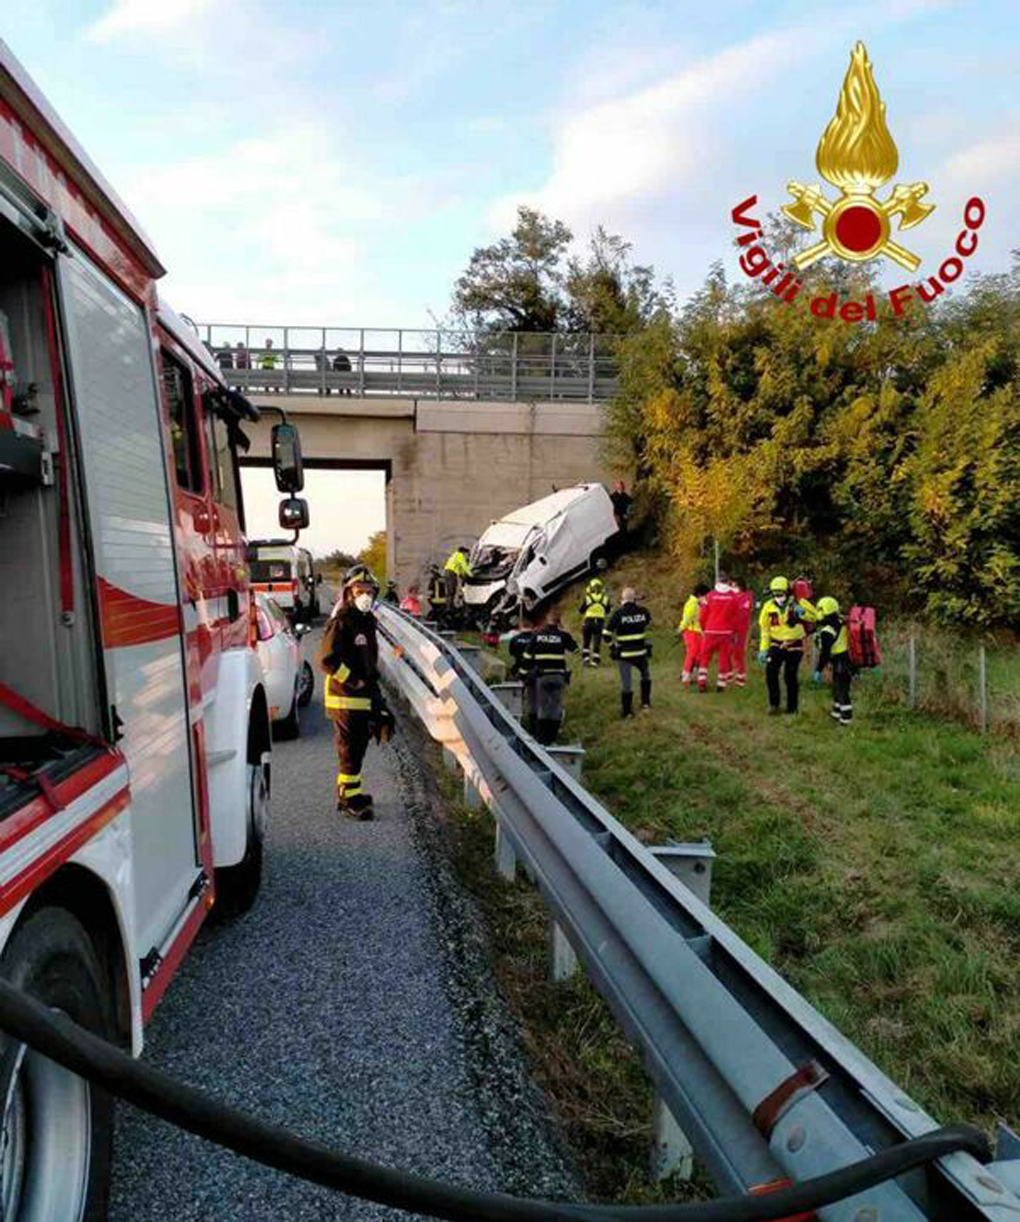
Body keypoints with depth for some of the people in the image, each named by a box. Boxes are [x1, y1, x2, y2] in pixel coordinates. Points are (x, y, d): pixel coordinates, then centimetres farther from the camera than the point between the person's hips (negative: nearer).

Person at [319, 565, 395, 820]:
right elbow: (327, 659, -23)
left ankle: (347, 790, 30)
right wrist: (353, 681, -18)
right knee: (350, 750, -2)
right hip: (345, 698, -9)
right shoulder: (340, 622, -15)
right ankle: (350, 798, 7)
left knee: (357, 747, 17)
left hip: (364, 698, 9)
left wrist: (374, 690, 19)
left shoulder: (367, 621, 14)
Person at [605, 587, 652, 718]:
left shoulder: (618, 613, -12)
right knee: (645, 676, 26)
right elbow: (649, 623, 20)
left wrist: (612, 646, 2)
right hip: (640, 653, 2)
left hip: (624, 654, -2)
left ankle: (627, 711, 9)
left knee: (626, 682, 4)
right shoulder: (643, 611, -4)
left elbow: (607, 633, -14)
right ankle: (645, 703, 27)